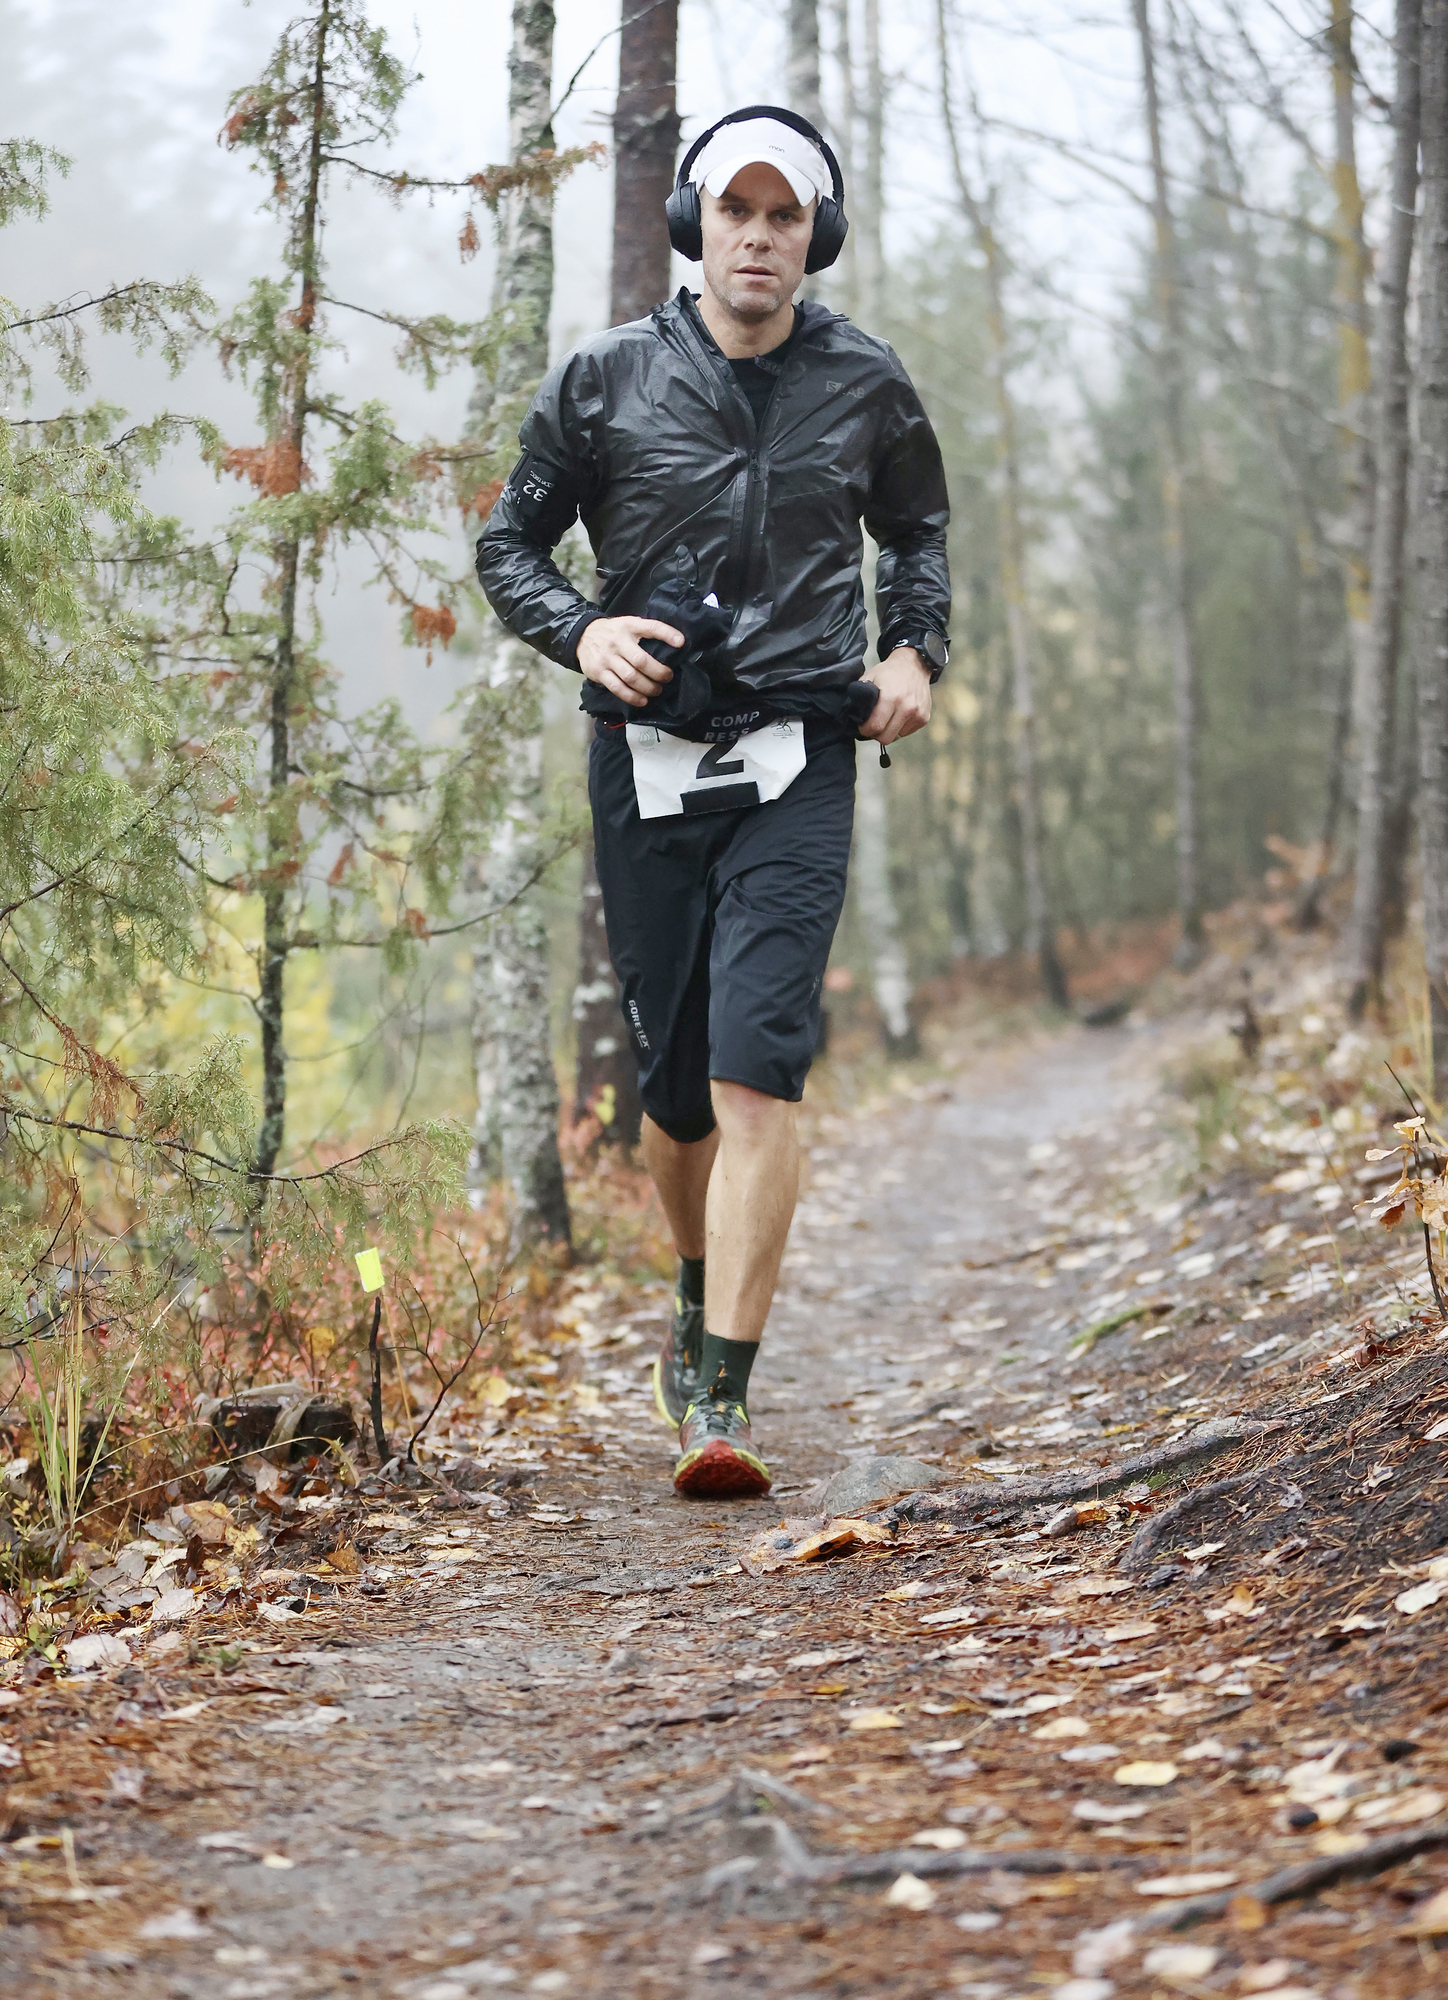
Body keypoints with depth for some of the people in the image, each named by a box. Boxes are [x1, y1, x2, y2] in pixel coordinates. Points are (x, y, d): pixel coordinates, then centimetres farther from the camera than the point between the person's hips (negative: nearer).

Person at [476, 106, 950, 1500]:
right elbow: (508, 543, 10)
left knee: (756, 1071, -16)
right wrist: (580, 633, -9)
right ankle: (699, 1302, 38)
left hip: (797, 767, -1)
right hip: (648, 763, 1)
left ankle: (722, 1403, -17)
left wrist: (915, 652, 6)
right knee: (673, 1083, 8)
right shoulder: (607, 380, 2)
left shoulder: (864, 387, 5)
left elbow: (917, 530, 23)